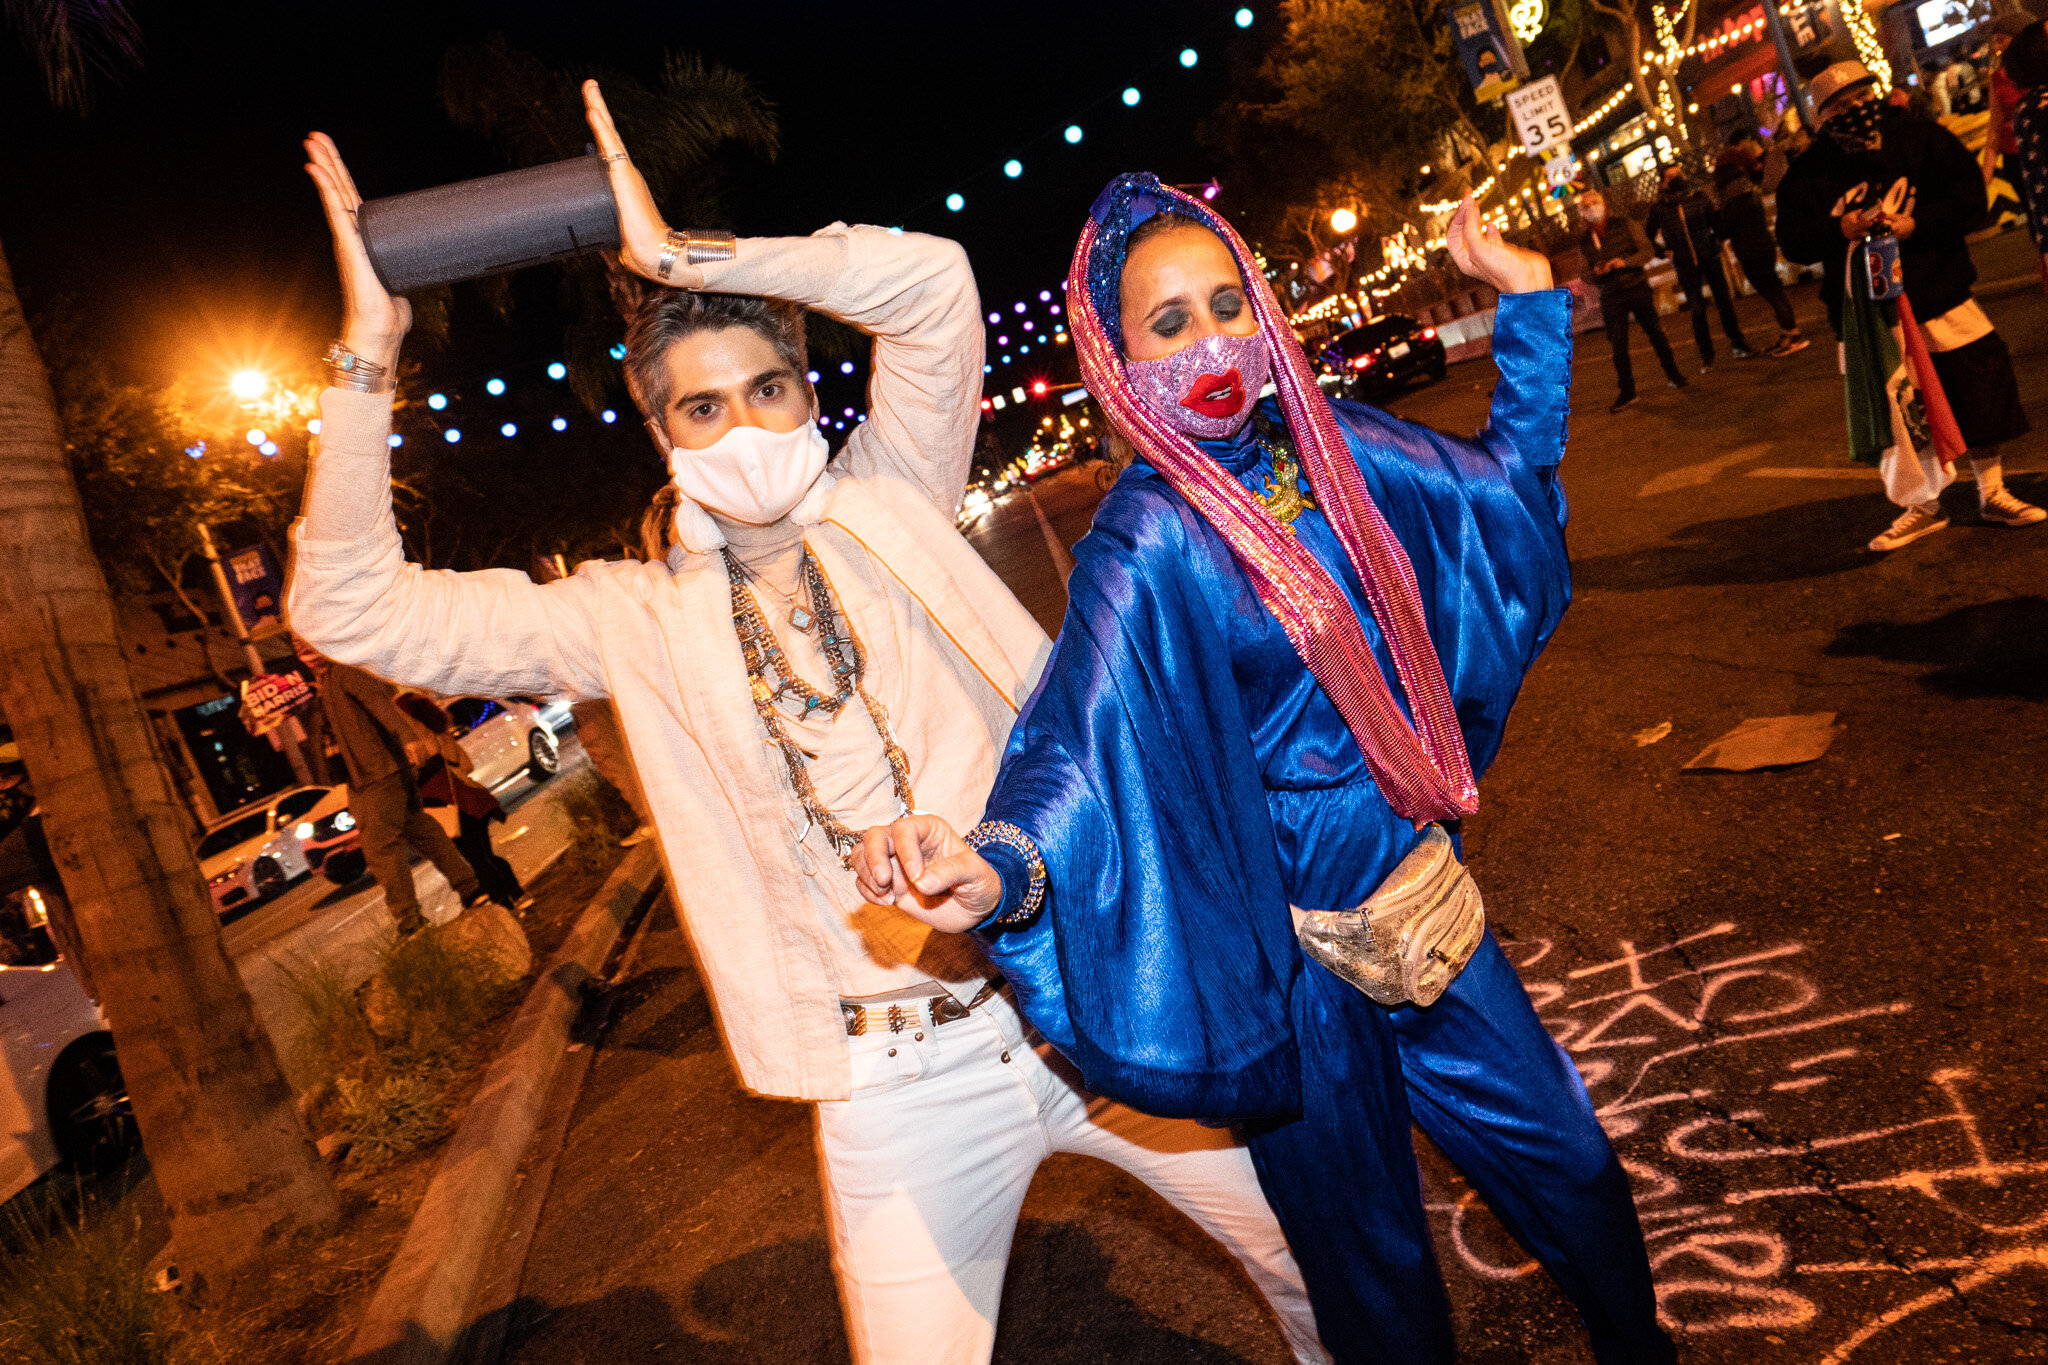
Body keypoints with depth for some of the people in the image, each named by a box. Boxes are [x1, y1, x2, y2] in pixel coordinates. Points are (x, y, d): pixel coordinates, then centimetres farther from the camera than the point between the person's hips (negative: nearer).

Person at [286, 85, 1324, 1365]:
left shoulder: (884, 506, 2)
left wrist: (682, 254, -11)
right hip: (903, 1088, 0)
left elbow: (932, 284, -9)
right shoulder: (639, 619, 2)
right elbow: (355, 608, -1)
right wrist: (369, 358, -8)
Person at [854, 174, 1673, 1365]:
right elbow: (1082, 739, -34)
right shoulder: (1146, 550, -20)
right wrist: (1002, 868, -53)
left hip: (1425, 896, 6)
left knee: (1572, 1166, 21)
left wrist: (1527, 299, 14)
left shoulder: (1331, 448, -1)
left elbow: (1510, 488, 16)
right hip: (1301, 954, -6)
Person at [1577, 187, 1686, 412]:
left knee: (1655, 333, 7)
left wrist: (1624, 262, -21)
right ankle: (1627, 391, 7)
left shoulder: (1624, 224, 1)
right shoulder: (1584, 240, 7)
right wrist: (1596, 272, -13)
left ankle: (1673, 375, 24)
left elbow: (1646, 251, -3)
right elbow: (1589, 277, 11)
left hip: (1637, 288, -1)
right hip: (1610, 297, 1)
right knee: (1617, 344, -2)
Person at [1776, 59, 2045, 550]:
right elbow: (1793, 241, -9)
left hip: (1940, 295, 1)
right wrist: (1843, 229, -23)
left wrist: (1913, 224, -20)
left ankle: (1993, 495, 21)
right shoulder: (1810, 173, -3)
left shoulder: (1919, 137, -2)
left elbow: (1969, 197, -6)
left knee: (1979, 390, 3)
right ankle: (1922, 506, 18)